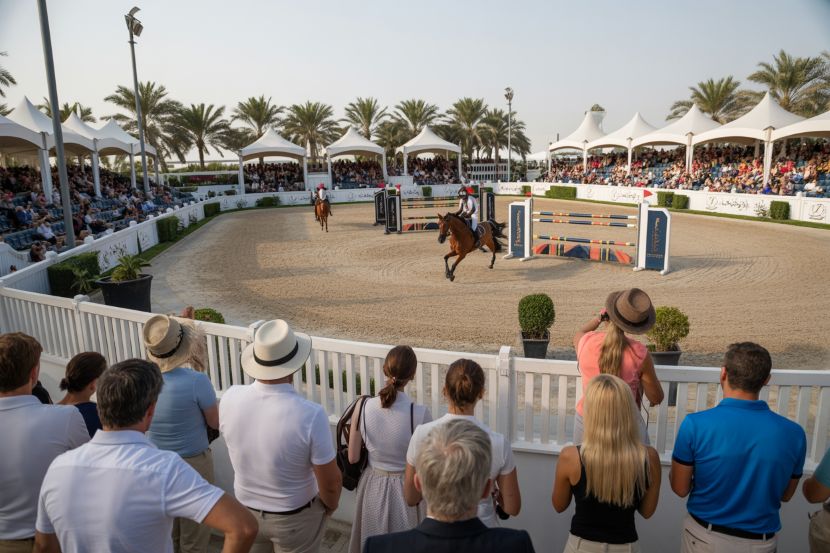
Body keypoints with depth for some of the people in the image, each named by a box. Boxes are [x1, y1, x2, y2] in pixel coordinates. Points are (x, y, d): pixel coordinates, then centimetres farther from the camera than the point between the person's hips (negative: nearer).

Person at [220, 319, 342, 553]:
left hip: (246, 510, 4)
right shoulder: (310, 415, -34)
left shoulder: (230, 398, -21)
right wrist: (330, 505, 0)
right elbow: (331, 482, -21)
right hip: (295, 517, -3)